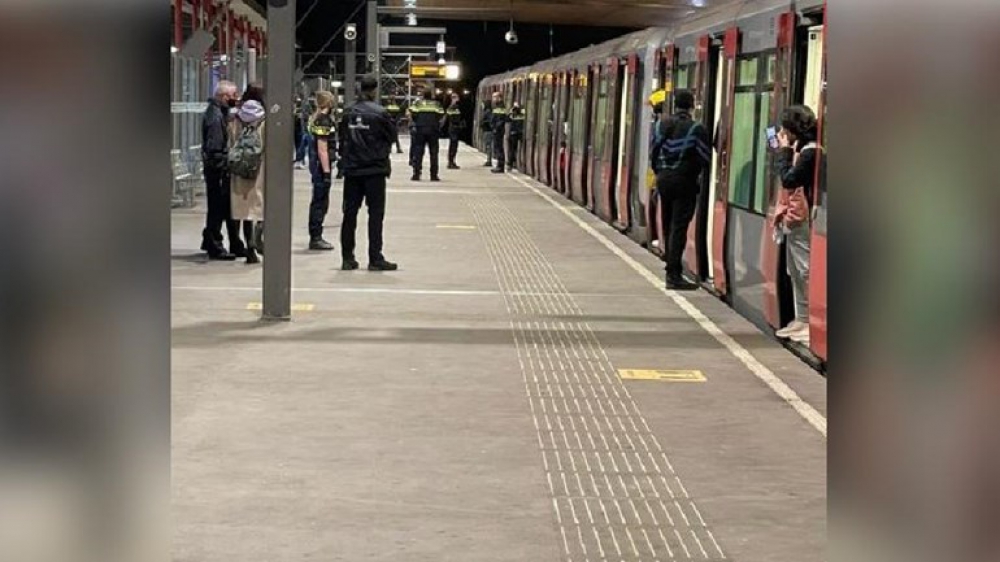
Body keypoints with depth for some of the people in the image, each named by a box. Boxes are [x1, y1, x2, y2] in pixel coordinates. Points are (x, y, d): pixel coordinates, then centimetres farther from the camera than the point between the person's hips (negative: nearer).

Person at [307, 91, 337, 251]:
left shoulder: (318, 118, 14)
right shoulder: (323, 121, -16)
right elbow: (322, 149, -20)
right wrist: (326, 171, -21)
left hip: (318, 165, 10)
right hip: (322, 165, -10)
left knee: (318, 202, 15)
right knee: (320, 202, -5)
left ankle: (315, 237, 21)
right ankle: (316, 239, -2)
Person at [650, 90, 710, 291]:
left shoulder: (662, 124, 5)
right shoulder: (696, 129, -12)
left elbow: (654, 152, 9)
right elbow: (704, 159, -11)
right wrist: (694, 173, 7)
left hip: (664, 179, 6)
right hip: (684, 182, -6)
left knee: (668, 227, 14)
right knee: (678, 228, -6)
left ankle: (672, 269, 21)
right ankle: (674, 275, -8)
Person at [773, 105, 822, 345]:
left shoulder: (810, 151, -16)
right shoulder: (800, 148, 15)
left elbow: (788, 179, -20)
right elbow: (787, 178, 14)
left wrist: (784, 150, -10)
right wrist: (783, 151, 7)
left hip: (801, 220, -10)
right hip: (792, 219, 10)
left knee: (806, 271, -8)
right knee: (796, 272, 14)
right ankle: (802, 320, 21)